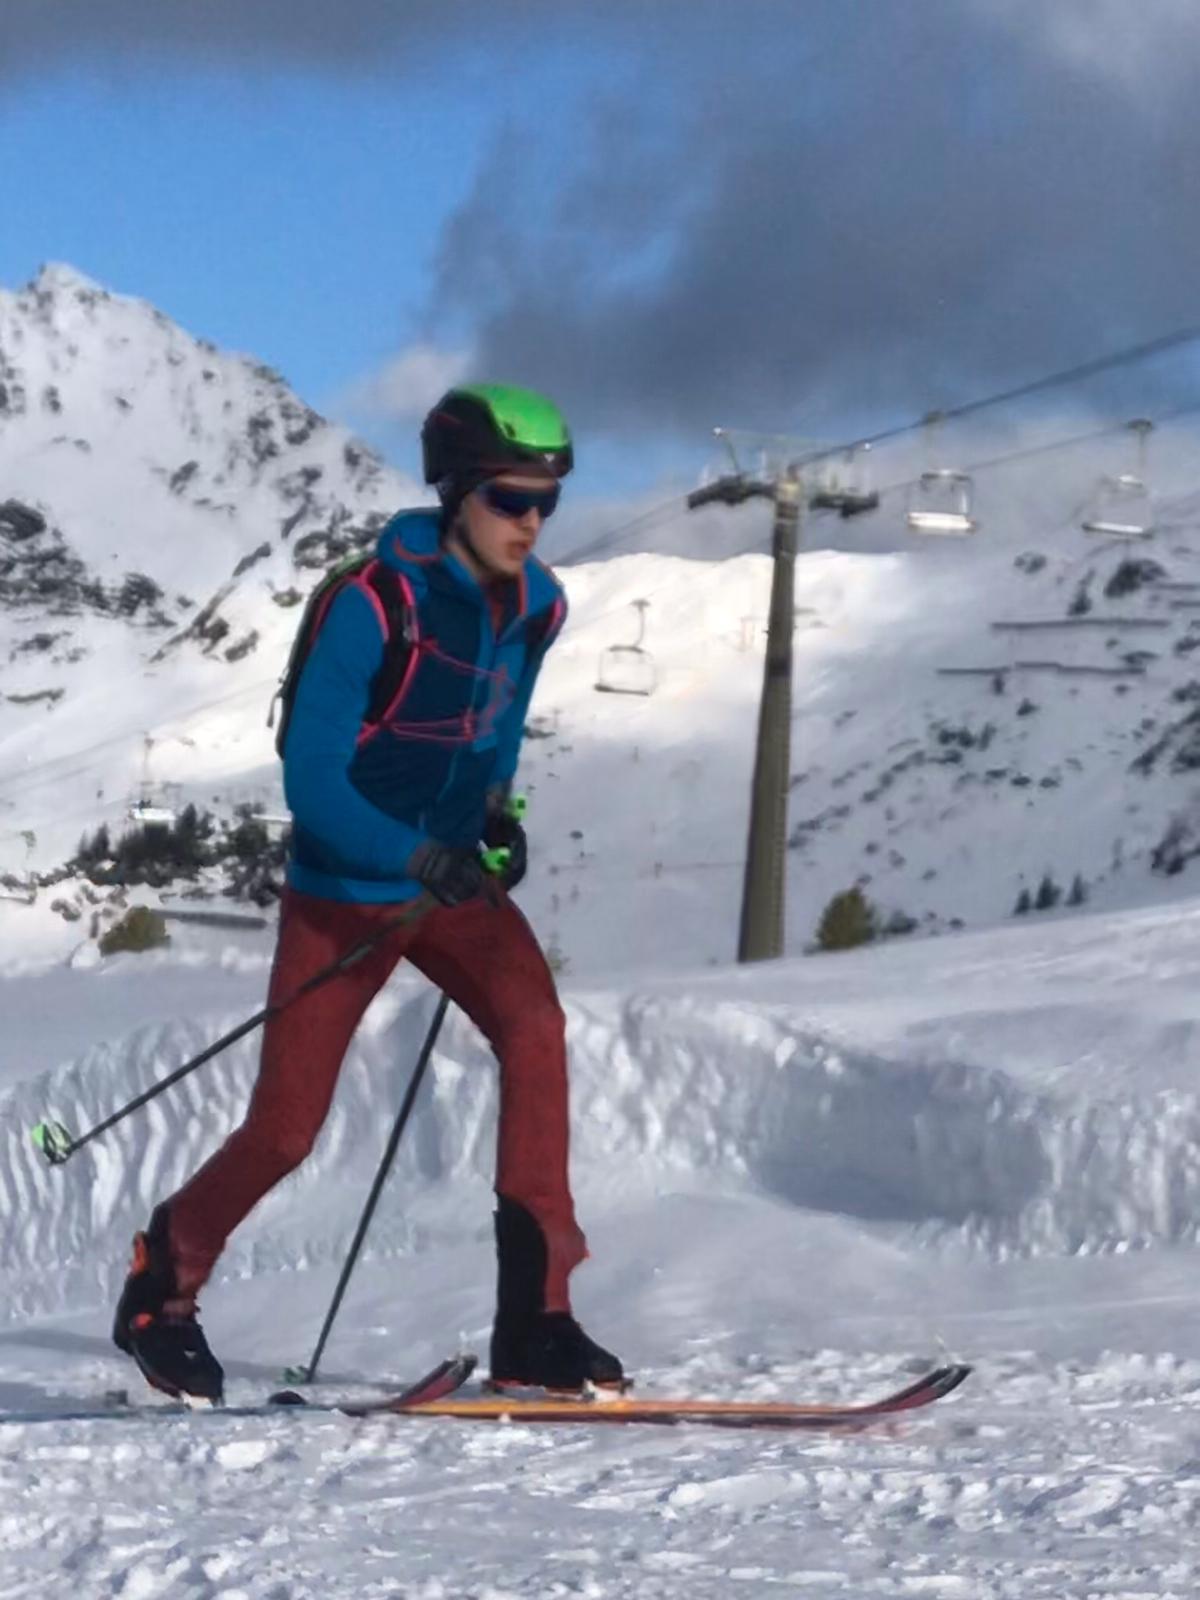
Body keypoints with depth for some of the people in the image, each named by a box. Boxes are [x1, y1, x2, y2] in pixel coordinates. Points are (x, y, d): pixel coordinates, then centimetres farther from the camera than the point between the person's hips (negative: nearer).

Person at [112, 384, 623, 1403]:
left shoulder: (537, 607, -2)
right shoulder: (375, 603, -21)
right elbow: (310, 779, -21)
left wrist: (497, 814, 2)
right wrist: (419, 858, -33)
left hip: (457, 885, 4)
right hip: (343, 891, -4)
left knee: (534, 1027, -25)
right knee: (286, 1130, -1)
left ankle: (536, 1319, -25)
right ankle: (164, 1280, 29)